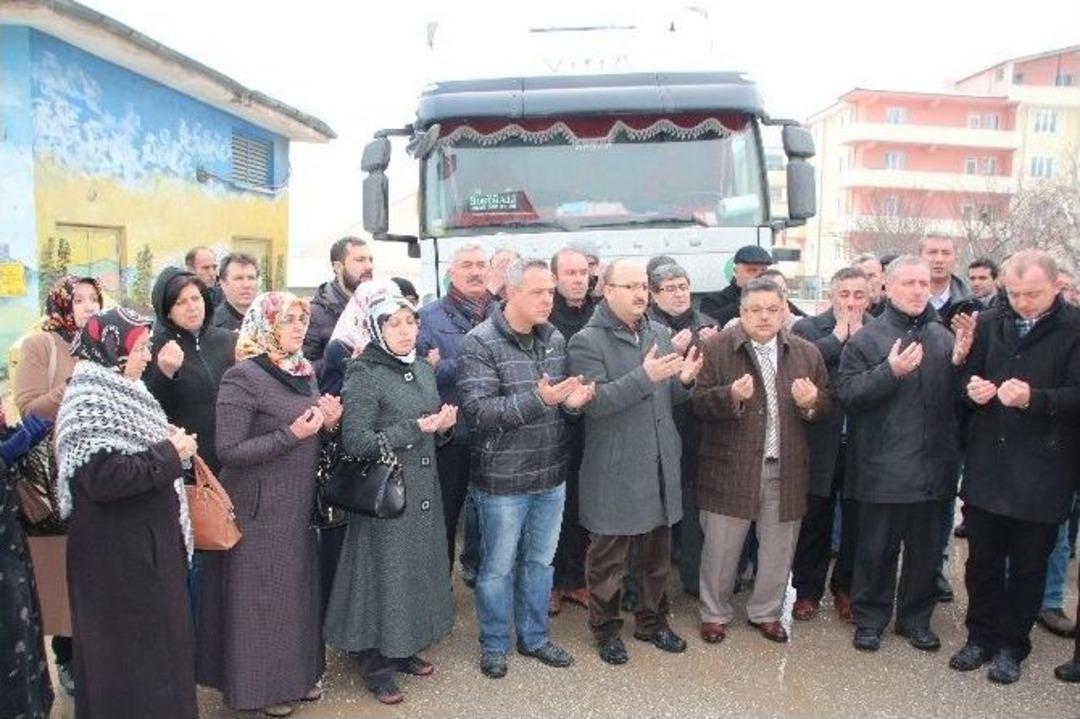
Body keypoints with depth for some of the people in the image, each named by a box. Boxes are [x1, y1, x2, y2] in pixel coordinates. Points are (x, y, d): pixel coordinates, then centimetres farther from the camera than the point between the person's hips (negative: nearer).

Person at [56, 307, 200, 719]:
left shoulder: (119, 394, 10)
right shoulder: (90, 404, -19)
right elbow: (102, 477, -28)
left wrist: (170, 445, 3)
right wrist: (169, 454, -20)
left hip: (146, 541, 9)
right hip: (117, 553, -9)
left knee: (155, 639, 18)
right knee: (129, 649, 3)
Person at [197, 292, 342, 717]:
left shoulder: (305, 372, 8)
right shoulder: (243, 378, -15)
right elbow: (229, 451, -20)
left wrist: (329, 423, -3)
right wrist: (292, 434, -24)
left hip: (300, 503, 7)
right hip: (260, 509, -7)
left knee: (299, 589, 16)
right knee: (262, 596, 5)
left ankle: (297, 673, 33)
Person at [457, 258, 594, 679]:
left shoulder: (555, 339, 4)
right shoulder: (480, 343, -14)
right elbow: (477, 411, -21)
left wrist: (572, 401, -8)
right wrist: (536, 400, -30)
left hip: (551, 476, 6)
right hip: (503, 480, -5)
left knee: (540, 561, 19)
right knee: (498, 567, 11)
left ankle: (535, 637, 37)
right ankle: (494, 644, 31)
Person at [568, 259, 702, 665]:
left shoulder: (659, 333, 8)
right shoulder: (587, 341, -11)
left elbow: (668, 397, 15)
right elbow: (593, 402, -22)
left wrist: (684, 381, -8)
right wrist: (644, 376, -30)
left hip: (660, 465, 6)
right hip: (614, 472, -6)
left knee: (658, 554, 19)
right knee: (608, 558, 9)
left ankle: (653, 621, 38)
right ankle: (606, 629, 28)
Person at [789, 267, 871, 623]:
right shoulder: (807, 328, -1)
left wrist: (858, 336, -13)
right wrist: (838, 336, -13)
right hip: (820, 443, -1)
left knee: (856, 522, 13)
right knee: (814, 520, 10)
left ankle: (846, 587, 32)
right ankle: (807, 590, 25)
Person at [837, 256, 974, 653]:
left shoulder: (943, 337, 8)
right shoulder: (866, 338, -5)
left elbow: (957, 398, 11)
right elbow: (847, 392, -14)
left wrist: (959, 364, -7)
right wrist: (891, 372, -24)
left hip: (933, 467, 4)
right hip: (883, 468, -4)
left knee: (926, 549, 16)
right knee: (877, 549, 8)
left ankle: (916, 617, 33)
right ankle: (870, 618, 25)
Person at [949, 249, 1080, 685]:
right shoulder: (989, 324, 7)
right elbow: (967, 376, 13)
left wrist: (1034, 399, -28)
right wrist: (972, 387, -10)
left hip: (1042, 472, -3)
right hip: (987, 465, 4)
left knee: (1028, 564, 10)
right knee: (982, 558, 13)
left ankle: (1011, 645, 26)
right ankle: (981, 636, 29)